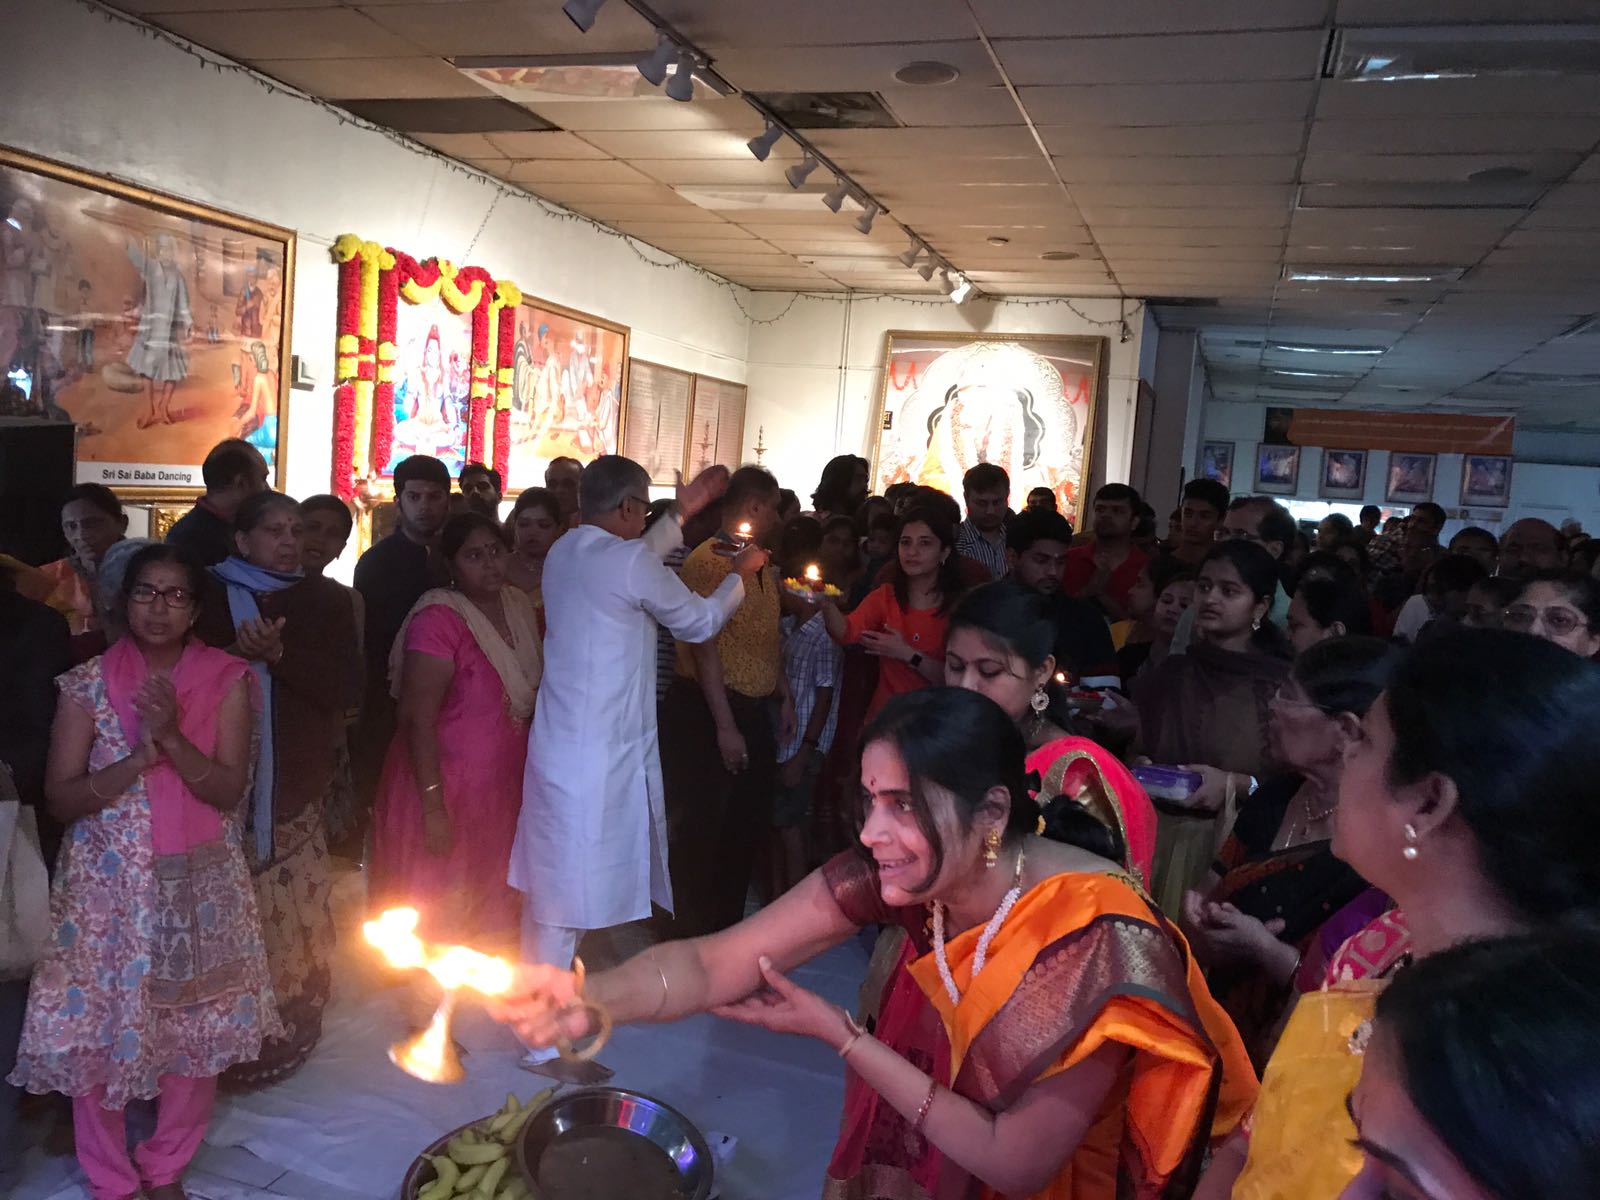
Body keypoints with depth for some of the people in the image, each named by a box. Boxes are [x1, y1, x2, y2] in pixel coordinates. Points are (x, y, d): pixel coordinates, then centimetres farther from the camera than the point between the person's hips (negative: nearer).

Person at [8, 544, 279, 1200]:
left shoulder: (226, 678, -4)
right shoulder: (89, 682, -4)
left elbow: (229, 790, -9)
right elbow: (61, 797, -7)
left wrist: (172, 736, -23)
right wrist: (140, 757, -21)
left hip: (199, 886, 1)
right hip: (107, 885, 0)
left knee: (197, 1025, 9)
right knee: (94, 1025, 5)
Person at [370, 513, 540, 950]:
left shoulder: (519, 606, 4)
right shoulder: (439, 618, -18)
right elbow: (418, 719, -19)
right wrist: (433, 808, -20)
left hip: (503, 793, 7)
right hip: (448, 794, -7)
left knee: (491, 925, 18)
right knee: (440, 920, 8)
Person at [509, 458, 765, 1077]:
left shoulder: (565, 552, 8)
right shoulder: (629, 560, -16)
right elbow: (700, 621, -4)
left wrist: (684, 512, 27)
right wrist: (740, 574, 14)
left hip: (556, 742, 9)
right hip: (599, 755, -9)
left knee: (548, 882, 19)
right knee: (568, 894, 1)